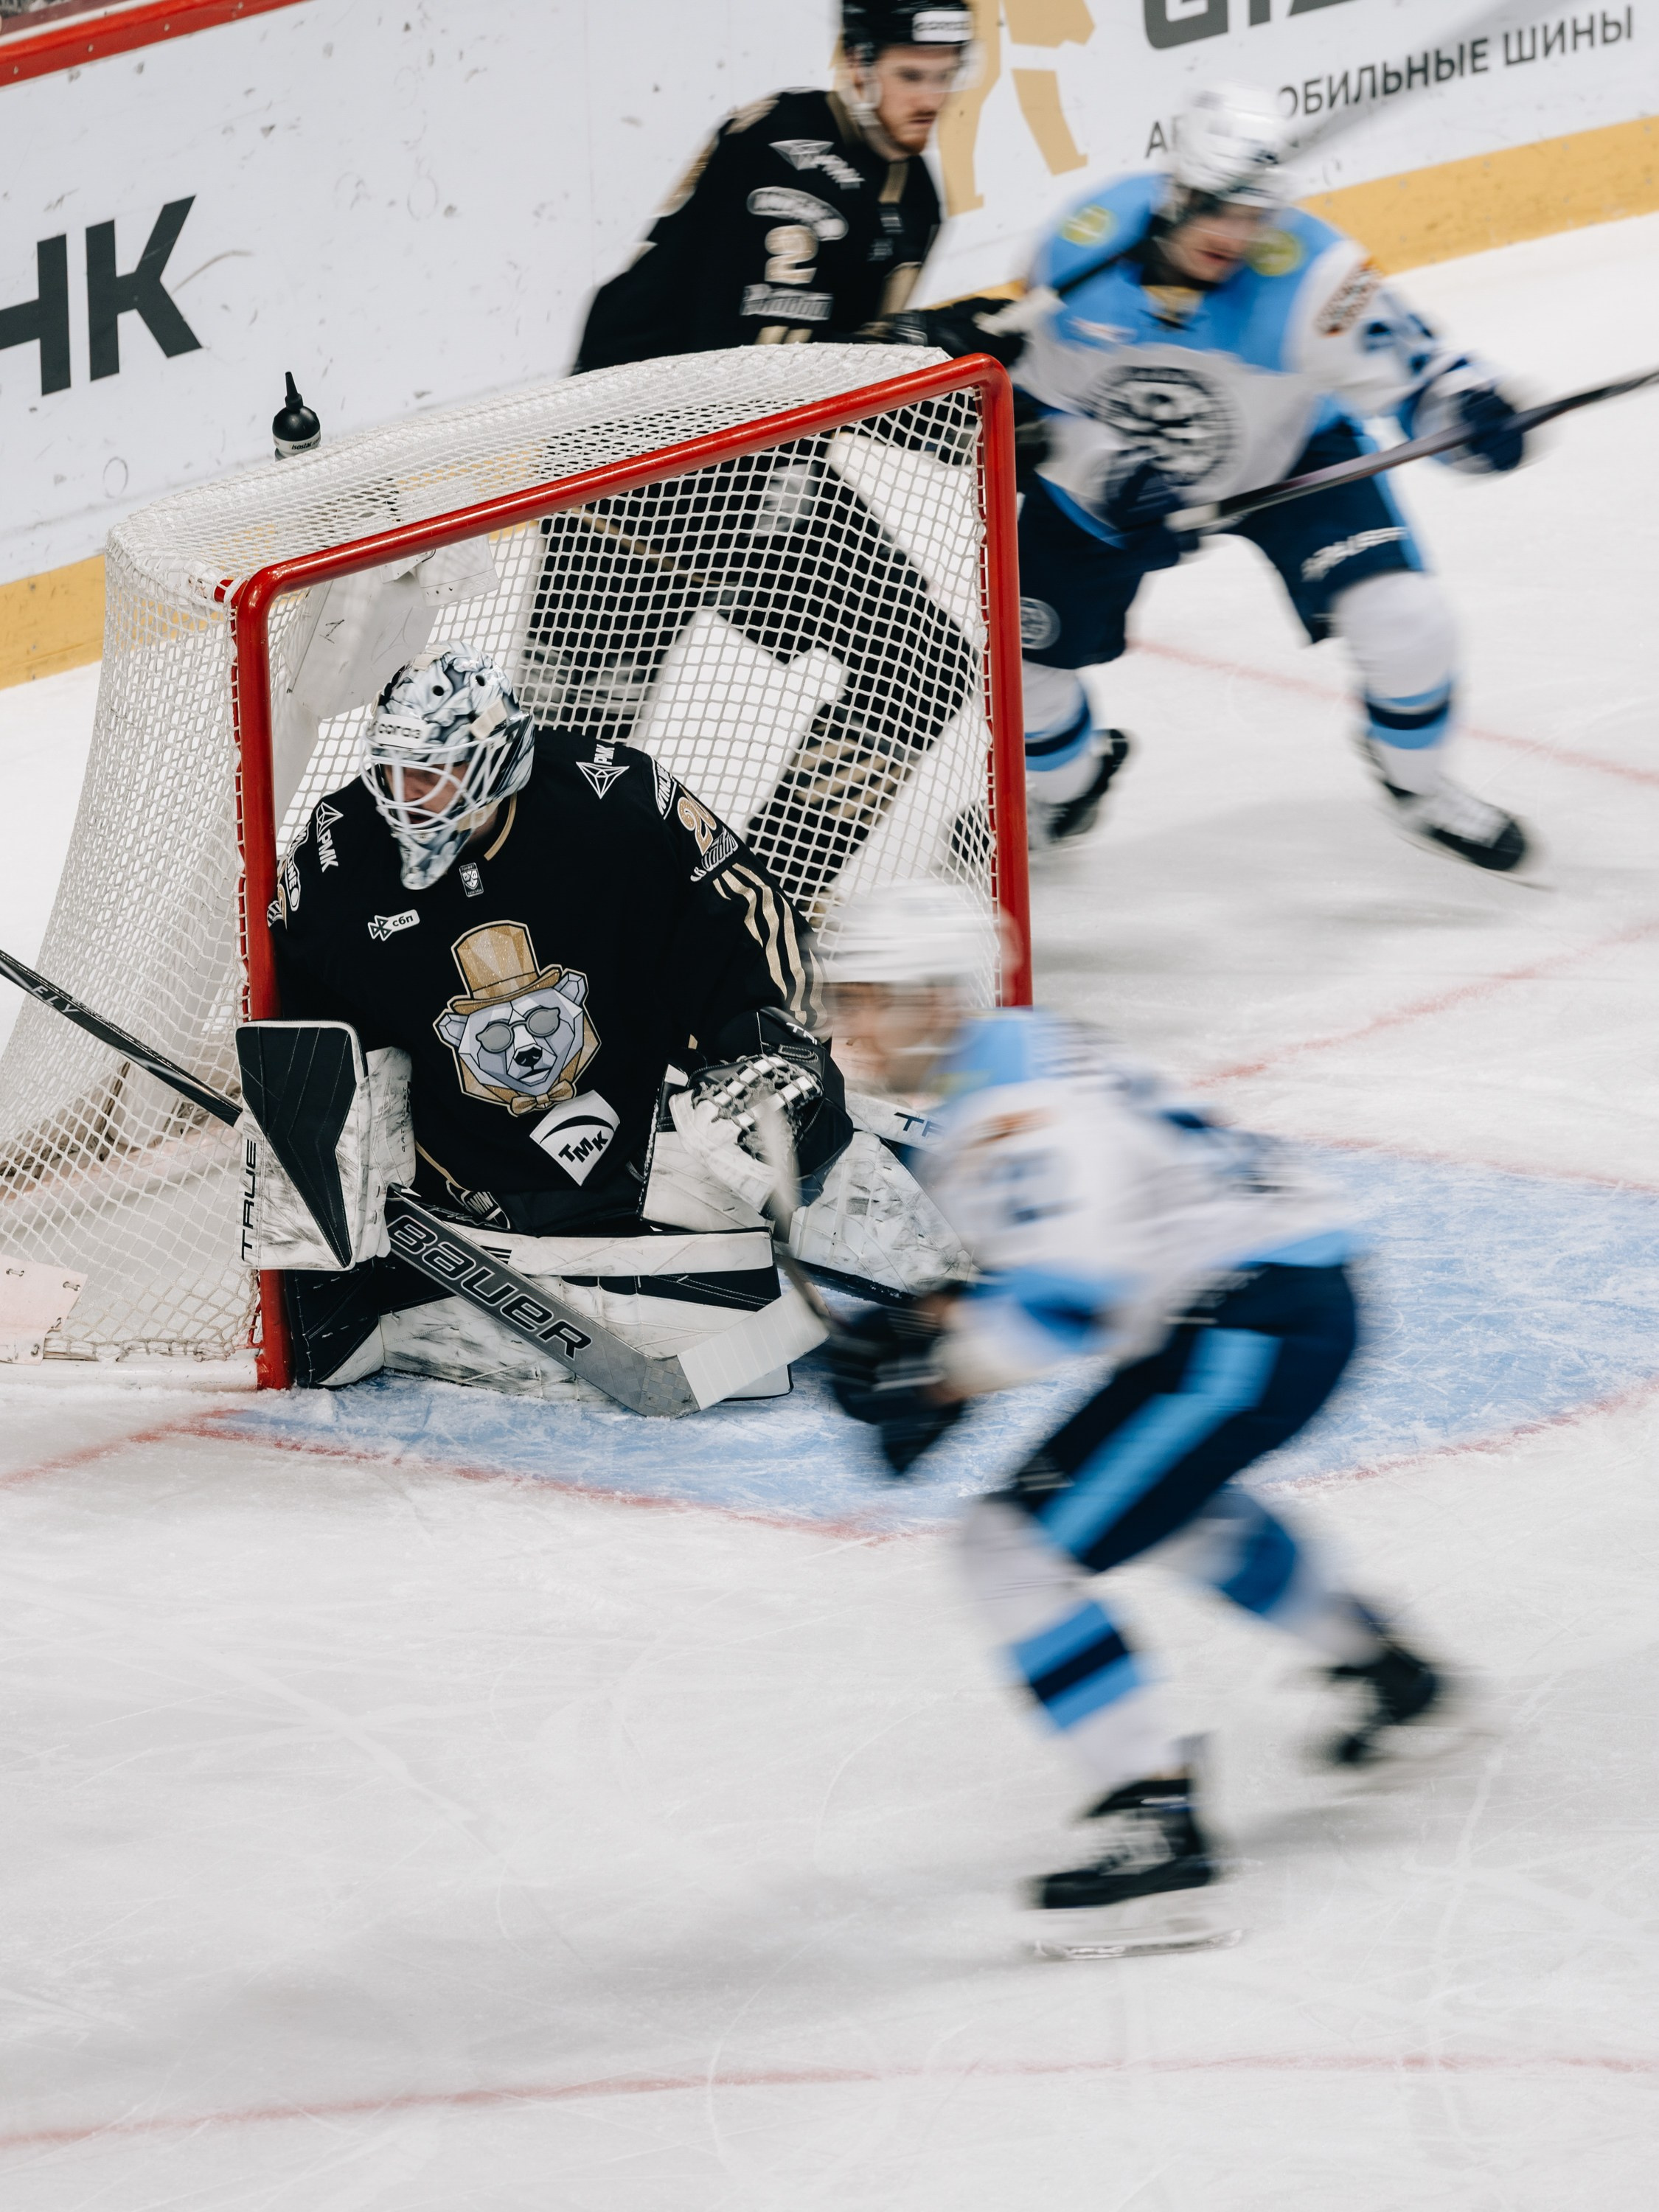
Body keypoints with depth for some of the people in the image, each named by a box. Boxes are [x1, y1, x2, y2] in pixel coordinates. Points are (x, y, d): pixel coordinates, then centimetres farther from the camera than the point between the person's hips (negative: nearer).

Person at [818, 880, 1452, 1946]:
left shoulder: (1011, 1096, -19)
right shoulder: (1018, 1056, 14)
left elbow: (1073, 1282, -31)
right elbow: (1044, 1254, 25)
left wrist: (944, 1371, -21)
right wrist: (936, 1323, 11)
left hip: (1250, 1327, -11)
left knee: (1021, 1542, -14)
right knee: (1167, 1494, 39)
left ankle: (1157, 1815, -16)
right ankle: (1382, 1669, 55)